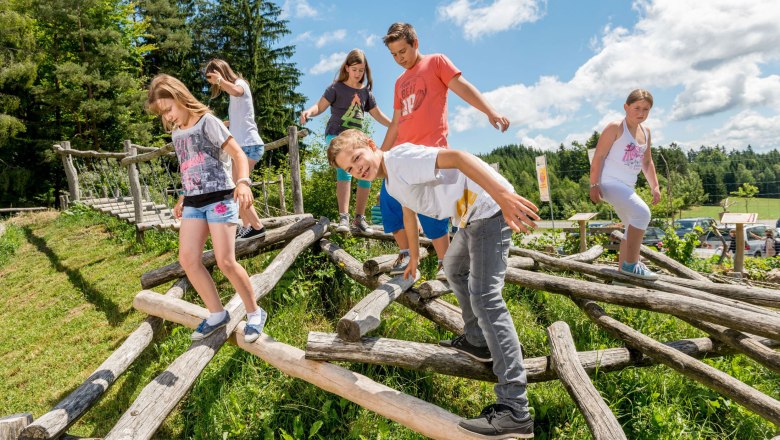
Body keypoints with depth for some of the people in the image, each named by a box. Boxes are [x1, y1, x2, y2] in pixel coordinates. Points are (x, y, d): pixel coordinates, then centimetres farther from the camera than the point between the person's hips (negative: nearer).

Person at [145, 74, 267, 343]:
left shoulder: (207, 122, -6)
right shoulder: (176, 133, 16)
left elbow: (239, 155, -13)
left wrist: (243, 183, -29)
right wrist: (183, 198, 23)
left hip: (220, 197, -7)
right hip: (193, 202, 7)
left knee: (225, 261, -11)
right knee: (187, 259, -2)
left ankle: (254, 313, 7)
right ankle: (217, 314, 11)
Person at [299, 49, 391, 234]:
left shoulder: (366, 92, 13)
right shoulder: (337, 88, -1)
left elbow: (378, 115, 19)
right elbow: (320, 106, -8)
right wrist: (309, 111, -29)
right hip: (336, 135, -5)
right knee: (344, 168, -28)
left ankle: (359, 219, 6)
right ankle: (343, 217, -32)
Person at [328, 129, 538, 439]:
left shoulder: (400, 158, -16)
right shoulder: (391, 182, 15)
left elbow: (457, 157, -28)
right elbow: (409, 213, 32)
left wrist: (503, 195, -39)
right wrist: (414, 257, 43)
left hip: (488, 207, -11)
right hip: (471, 216, 11)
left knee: (484, 297, -18)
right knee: (454, 269, 30)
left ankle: (514, 410, -18)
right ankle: (477, 341, 41)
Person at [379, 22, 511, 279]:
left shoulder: (436, 62, 6)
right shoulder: (400, 82, 23)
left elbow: (463, 87, -6)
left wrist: (491, 112, -21)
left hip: (429, 150, -7)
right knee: (388, 201, -1)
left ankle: (445, 263, 0)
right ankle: (405, 255, 12)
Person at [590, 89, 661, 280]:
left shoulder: (646, 131, 14)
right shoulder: (616, 127, -9)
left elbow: (647, 162, 22)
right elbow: (598, 157, -13)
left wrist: (655, 186, 15)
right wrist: (594, 184, -19)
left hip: (627, 186, 9)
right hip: (609, 182, -9)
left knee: (634, 225, 14)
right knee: (642, 213, -25)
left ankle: (623, 266, 26)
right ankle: (631, 264, -16)